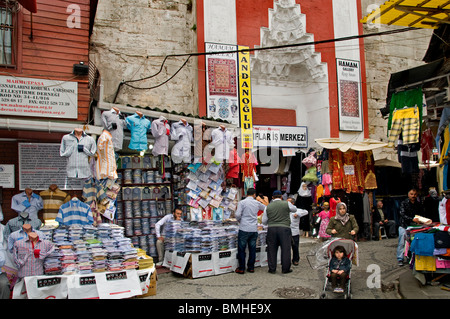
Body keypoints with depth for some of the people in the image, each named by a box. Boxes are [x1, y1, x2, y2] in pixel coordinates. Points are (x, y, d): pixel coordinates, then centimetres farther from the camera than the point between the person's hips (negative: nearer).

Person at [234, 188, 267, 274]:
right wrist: (261, 200, 39)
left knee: (241, 249, 4)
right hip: (254, 229, 3)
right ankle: (251, 267, 16)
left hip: (244, 229, -3)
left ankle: (241, 268, 6)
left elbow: (237, 215, -11)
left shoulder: (242, 202, -4)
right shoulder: (257, 203, 7)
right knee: (252, 249, 10)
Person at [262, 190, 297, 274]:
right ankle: (285, 269, 12)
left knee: (272, 249, 9)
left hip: (271, 229, 2)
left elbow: (264, 222, 9)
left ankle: (272, 269, 14)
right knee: (285, 249, 7)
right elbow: (294, 209, 20)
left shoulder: (268, 206, 5)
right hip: (284, 228, -2)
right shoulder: (287, 204, -1)